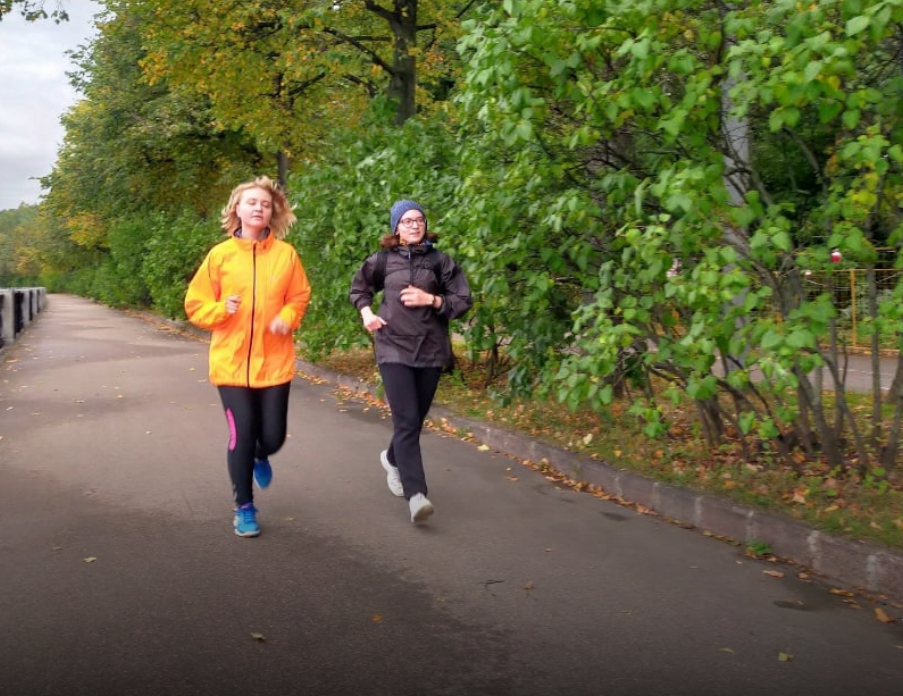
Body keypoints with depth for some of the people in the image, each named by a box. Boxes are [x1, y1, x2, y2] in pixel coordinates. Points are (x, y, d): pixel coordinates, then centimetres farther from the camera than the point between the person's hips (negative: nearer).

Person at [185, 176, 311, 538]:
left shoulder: (286, 254, -1)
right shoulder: (220, 255, -3)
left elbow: (299, 297, 11)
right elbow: (195, 305, 2)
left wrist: (287, 317, -9)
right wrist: (222, 309, -16)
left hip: (274, 362, 1)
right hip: (231, 362, -1)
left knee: (273, 436, 3)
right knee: (241, 435, -1)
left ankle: (260, 458, 43)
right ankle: (244, 507, 18)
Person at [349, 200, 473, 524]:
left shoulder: (440, 260, 3)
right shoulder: (382, 260, 4)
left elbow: (464, 301, 1)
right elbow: (358, 288, 20)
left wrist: (431, 299, -13)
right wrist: (366, 312, 1)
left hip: (431, 351, 2)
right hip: (394, 349, -2)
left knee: (415, 420, 13)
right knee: (406, 421, -14)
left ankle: (393, 459, 45)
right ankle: (416, 495, -20)